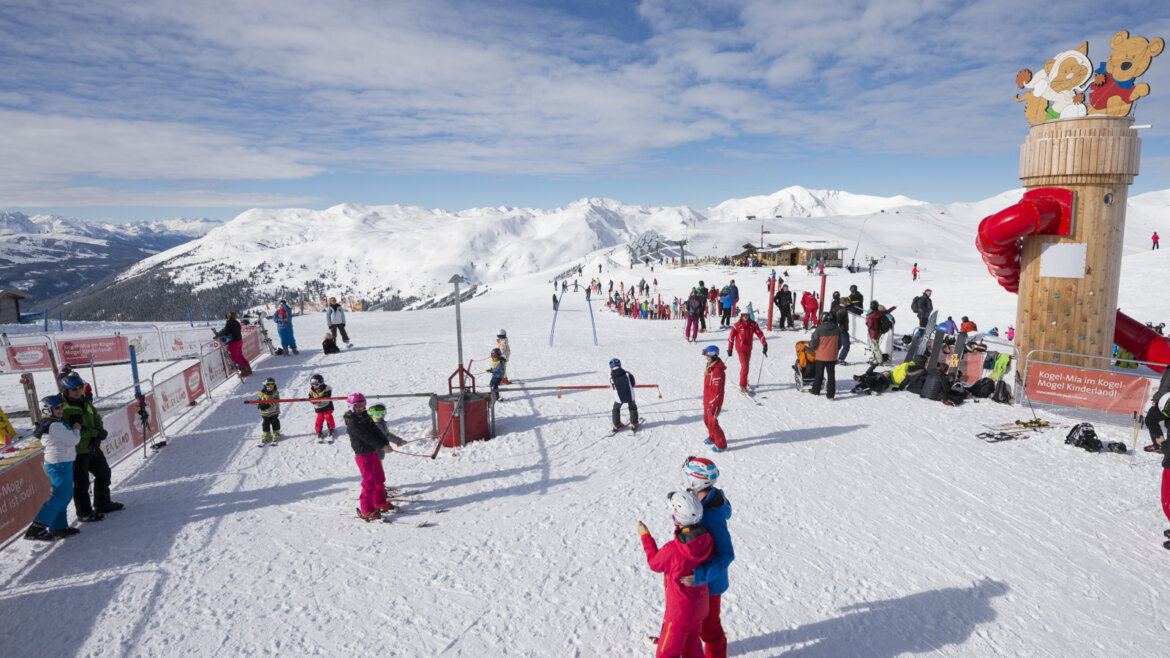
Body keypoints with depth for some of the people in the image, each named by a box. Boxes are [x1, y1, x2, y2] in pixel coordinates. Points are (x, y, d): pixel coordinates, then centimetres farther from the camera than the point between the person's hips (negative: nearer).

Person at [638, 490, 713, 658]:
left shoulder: (672, 549, -36)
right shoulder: (707, 539, -20)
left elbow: (655, 564, -13)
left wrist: (645, 536, 0)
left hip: (680, 611, -6)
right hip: (700, 605, 6)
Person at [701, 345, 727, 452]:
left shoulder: (717, 371, -27)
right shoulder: (710, 367, 5)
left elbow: (717, 391, -25)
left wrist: (711, 405, -21)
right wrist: (705, 399, 21)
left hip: (714, 402, -10)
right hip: (708, 400, 10)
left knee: (713, 423, -2)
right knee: (707, 420, 22)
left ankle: (721, 445, 12)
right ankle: (712, 438, 42)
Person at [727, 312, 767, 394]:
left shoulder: (753, 324, -5)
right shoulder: (737, 325, -14)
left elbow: (759, 333, -2)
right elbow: (731, 337, -8)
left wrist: (764, 344, -10)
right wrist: (730, 349, -9)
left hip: (749, 348, 5)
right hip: (740, 348, -5)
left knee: (746, 365, 18)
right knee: (745, 366, -13)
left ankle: (744, 381, 38)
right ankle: (742, 386, -6)